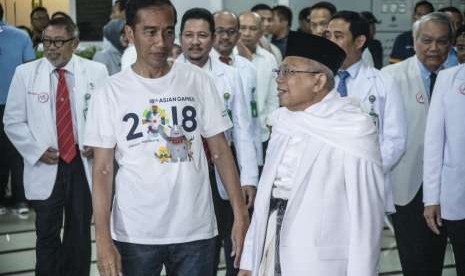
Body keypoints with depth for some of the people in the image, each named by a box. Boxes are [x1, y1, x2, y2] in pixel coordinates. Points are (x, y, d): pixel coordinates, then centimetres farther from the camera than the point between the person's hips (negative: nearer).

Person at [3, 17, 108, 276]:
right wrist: (37, 150, -8)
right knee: (47, 235, 6)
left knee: (81, 233, 13)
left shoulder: (96, 72, -1)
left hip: (84, 164, 1)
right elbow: (13, 121, 3)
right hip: (45, 168, 0)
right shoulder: (25, 73, 0)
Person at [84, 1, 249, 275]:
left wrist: (240, 214, -5)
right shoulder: (112, 92, -3)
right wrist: (103, 238, -10)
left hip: (196, 230, 1)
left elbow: (220, 151, 3)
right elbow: (103, 169, -3)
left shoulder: (199, 81, -1)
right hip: (134, 233, 0)